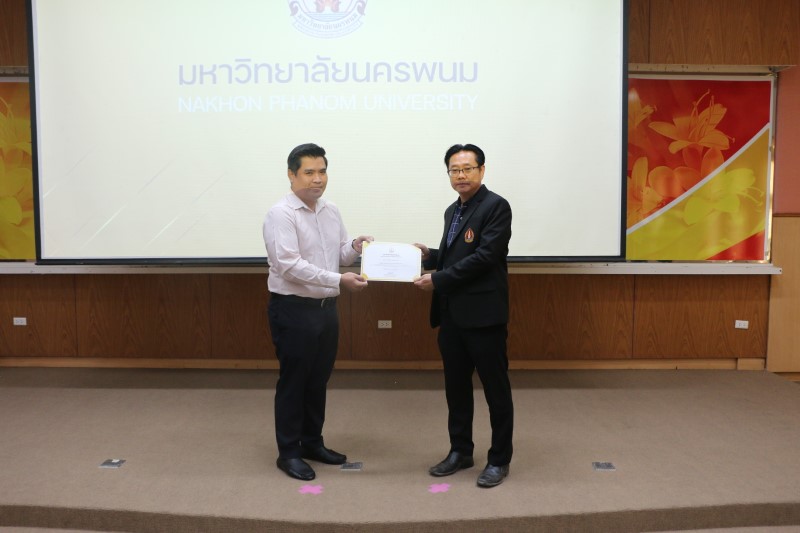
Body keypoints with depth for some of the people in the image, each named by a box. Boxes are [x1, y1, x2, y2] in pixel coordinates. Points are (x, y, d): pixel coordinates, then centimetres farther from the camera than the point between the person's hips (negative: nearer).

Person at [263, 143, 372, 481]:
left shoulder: (331, 212, 9)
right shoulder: (281, 214, -14)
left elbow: (340, 255, 14)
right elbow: (290, 265, -24)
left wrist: (355, 246, -8)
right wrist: (339, 280, -28)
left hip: (326, 307, 7)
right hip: (293, 309, -7)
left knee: (319, 380, 16)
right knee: (293, 382, 4)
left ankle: (312, 443, 31)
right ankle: (289, 452, 18)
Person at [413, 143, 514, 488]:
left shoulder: (496, 206, -9)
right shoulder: (452, 211, 16)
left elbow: (485, 256, -18)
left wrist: (437, 279, -17)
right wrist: (429, 256, 3)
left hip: (483, 314, -8)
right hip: (451, 314, 8)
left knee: (495, 388, 4)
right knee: (456, 386, 15)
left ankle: (500, 459, 17)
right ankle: (460, 451, 29)